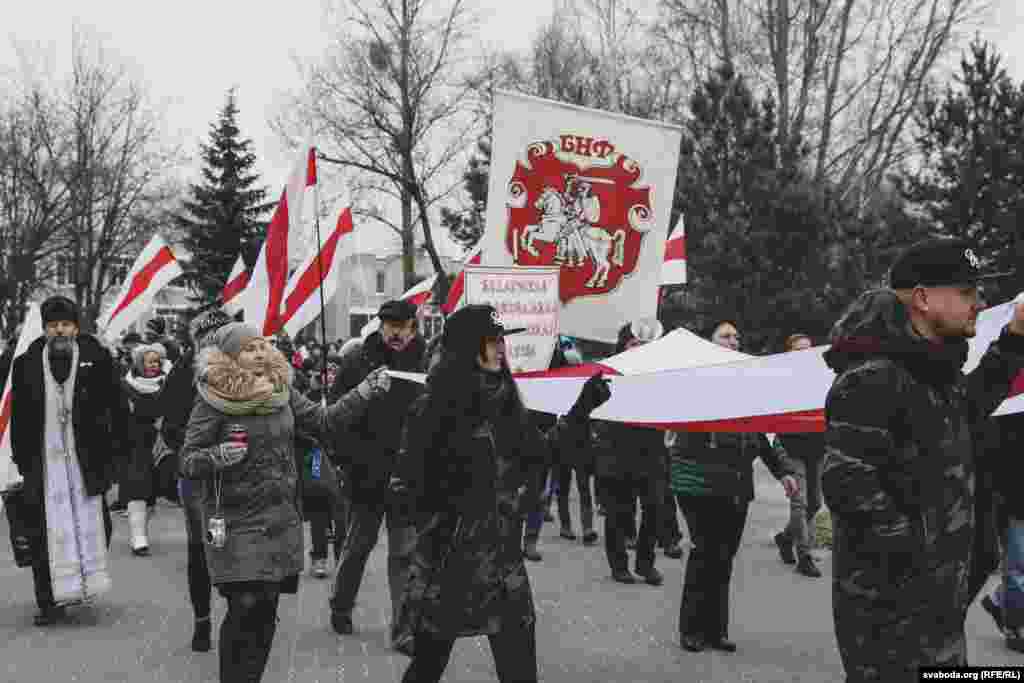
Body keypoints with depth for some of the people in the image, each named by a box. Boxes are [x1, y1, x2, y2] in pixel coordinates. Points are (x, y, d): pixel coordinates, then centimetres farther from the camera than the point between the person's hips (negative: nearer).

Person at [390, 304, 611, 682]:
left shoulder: (504, 399, 5)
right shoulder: (434, 406, -13)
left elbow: (537, 450, 16)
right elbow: (410, 483, -11)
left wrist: (582, 409, 12)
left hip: (503, 551, 5)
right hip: (448, 551, -5)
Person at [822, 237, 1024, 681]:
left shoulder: (935, 371, 9)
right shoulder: (873, 378, -22)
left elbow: (965, 415, 30)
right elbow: (846, 483, -28)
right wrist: (917, 552, -22)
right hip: (889, 604, -10)